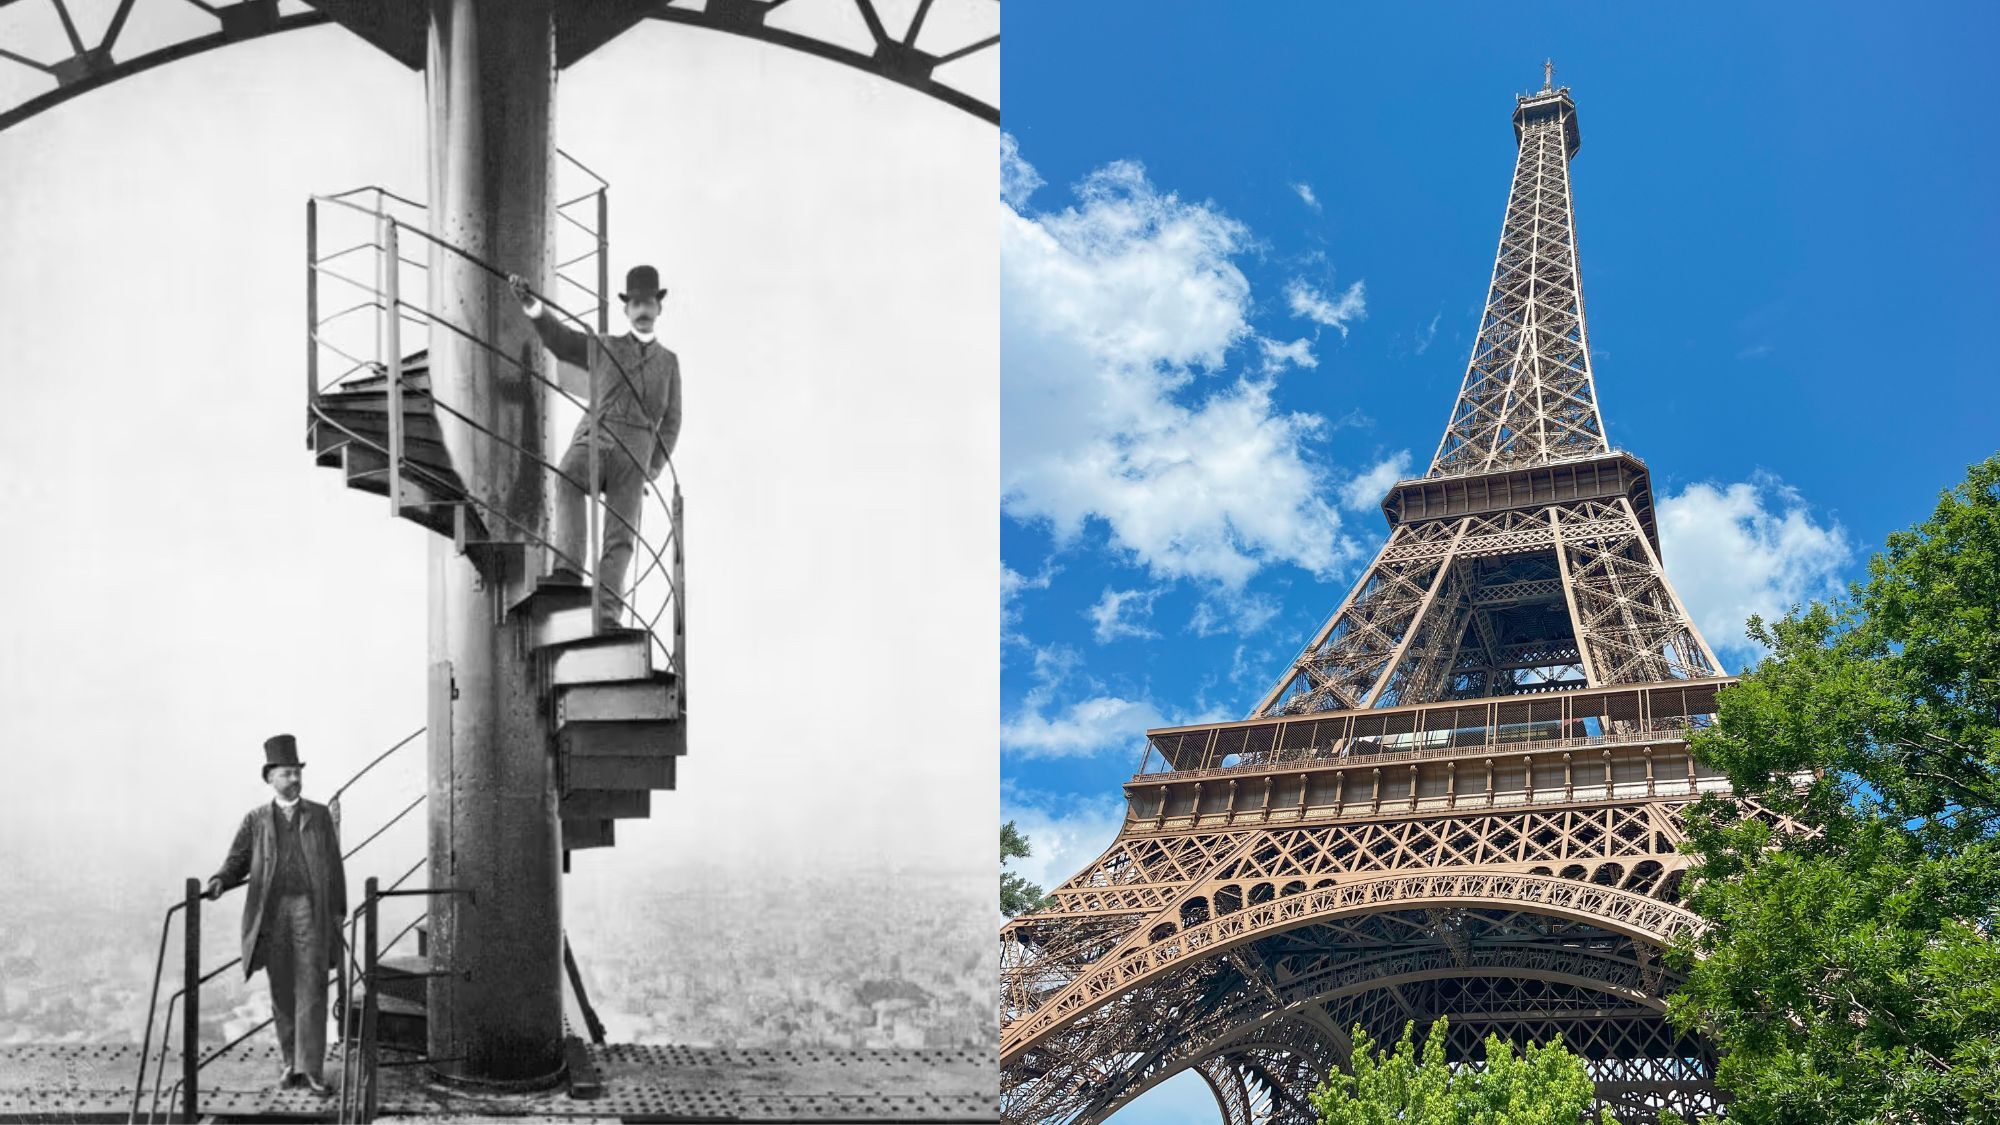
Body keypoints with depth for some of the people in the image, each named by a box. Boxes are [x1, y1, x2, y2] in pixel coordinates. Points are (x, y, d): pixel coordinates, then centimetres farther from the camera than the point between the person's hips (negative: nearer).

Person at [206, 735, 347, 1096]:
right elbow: (237, 861, 5)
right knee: (282, 993, 7)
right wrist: (220, 881, -17)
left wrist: (338, 911, 3)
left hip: (312, 910, -1)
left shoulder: (319, 815, 10)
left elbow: (334, 865, 9)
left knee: (311, 990, -8)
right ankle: (291, 1062, 19)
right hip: (271, 913, 1)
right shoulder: (256, 820, 11)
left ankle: (311, 1068, -8)